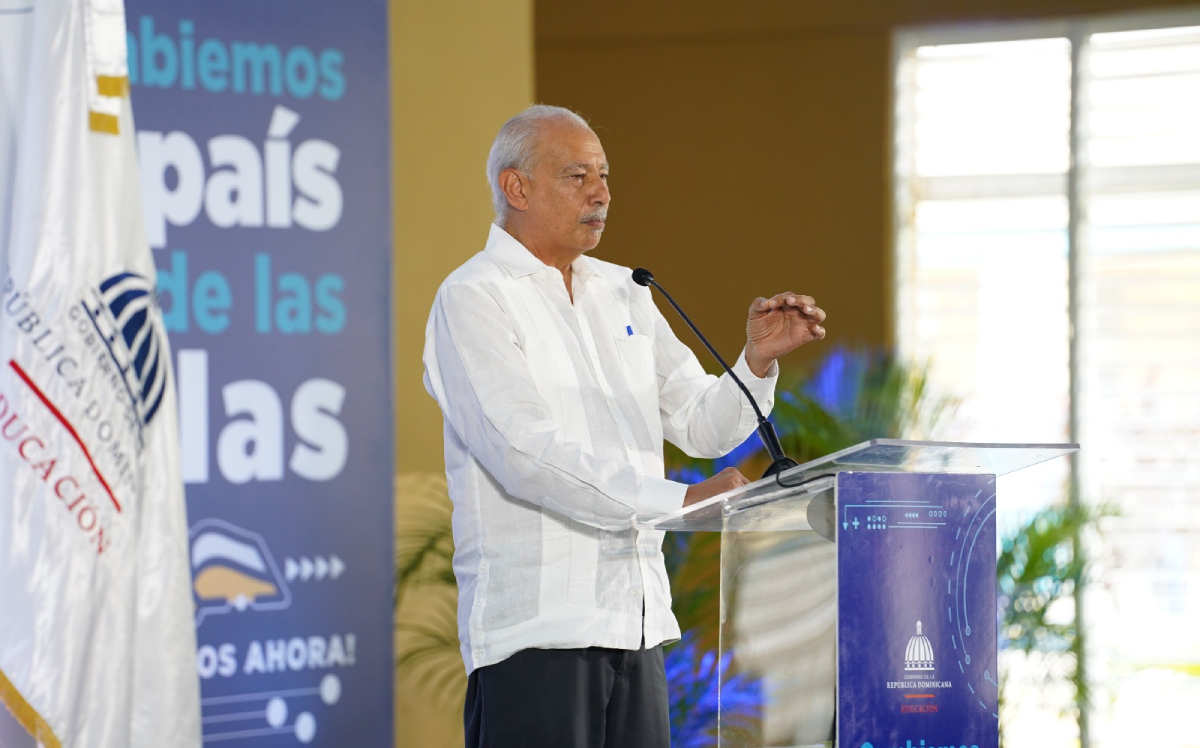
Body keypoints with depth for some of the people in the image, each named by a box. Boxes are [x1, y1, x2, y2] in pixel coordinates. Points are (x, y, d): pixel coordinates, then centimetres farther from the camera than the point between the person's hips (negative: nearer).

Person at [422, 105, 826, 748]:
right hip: (534, 624, -7)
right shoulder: (472, 299, -6)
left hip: (635, 622, 7)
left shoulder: (623, 295, 16)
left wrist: (757, 359, -6)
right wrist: (680, 501, -22)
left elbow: (702, 426, 15)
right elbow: (526, 452, -19)